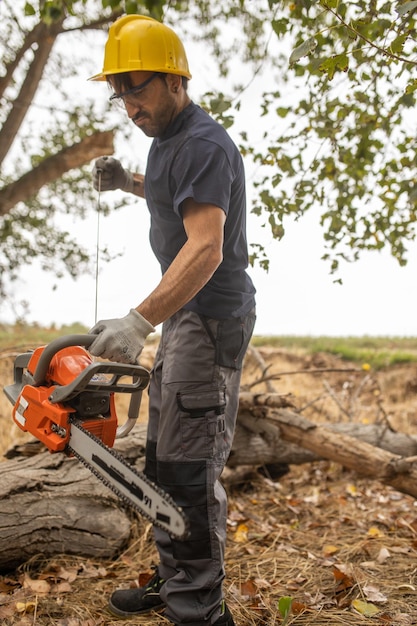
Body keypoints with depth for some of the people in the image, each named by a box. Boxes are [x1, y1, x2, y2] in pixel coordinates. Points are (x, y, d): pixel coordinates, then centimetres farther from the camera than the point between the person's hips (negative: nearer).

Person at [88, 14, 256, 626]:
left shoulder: (203, 144, -16)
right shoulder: (166, 139, 15)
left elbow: (206, 247, -29)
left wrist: (139, 321, -37)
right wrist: (128, 181, 20)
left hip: (212, 317, -10)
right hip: (184, 316, 10)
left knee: (188, 470, -9)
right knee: (163, 459, 14)